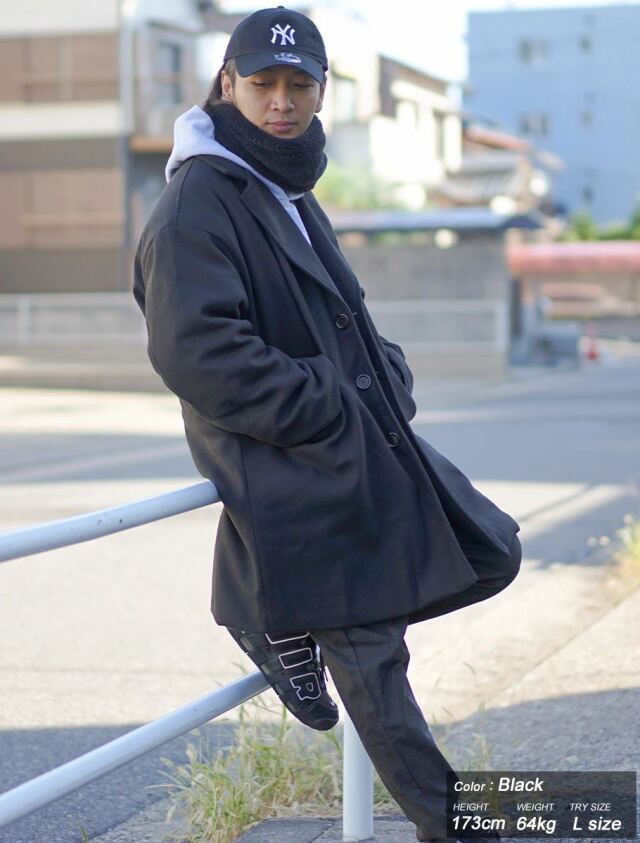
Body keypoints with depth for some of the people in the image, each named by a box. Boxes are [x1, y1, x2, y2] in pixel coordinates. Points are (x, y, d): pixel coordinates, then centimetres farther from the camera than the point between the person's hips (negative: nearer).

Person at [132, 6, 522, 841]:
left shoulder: (290, 194, 16)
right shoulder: (196, 204, -15)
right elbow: (194, 354, -26)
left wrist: (388, 377, 4)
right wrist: (330, 409, -22)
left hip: (372, 449, 10)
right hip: (301, 480, -10)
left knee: (491, 553, 14)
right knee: (368, 660, -3)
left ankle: (288, 619, 18)